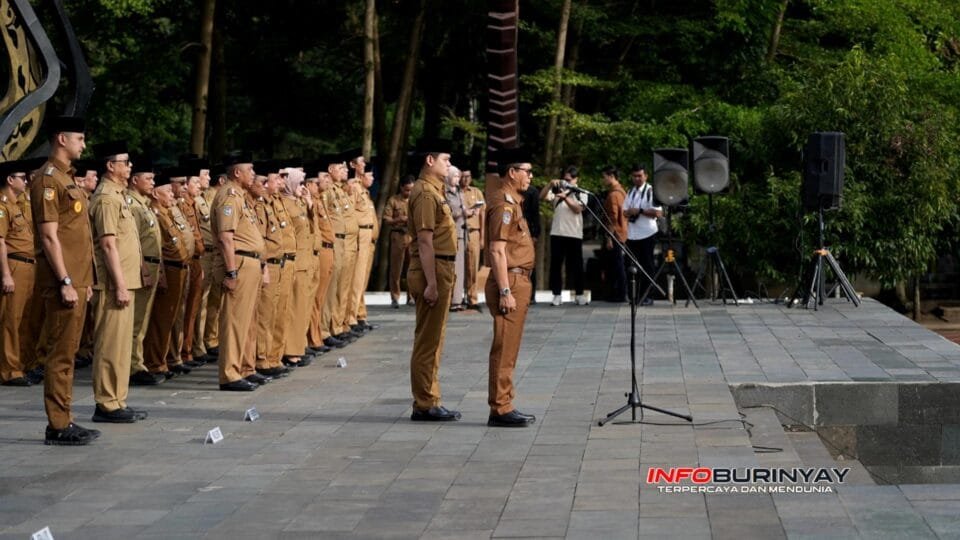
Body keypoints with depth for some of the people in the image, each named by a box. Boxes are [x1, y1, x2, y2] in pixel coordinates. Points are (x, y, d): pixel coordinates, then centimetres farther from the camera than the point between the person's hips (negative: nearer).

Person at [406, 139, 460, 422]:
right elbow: (425, 241, -21)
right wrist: (431, 284, -24)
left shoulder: (433, 190, 17)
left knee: (432, 341, 14)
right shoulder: (425, 193, -15)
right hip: (432, 271, -11)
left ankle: (429, 402, 20)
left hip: (439, 271, 11)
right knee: (428, 341, -5)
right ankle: (425, 406, -1)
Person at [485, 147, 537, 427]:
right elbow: (497, 250, -20)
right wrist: (505, 291, -23)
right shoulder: (503, 203, -14)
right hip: (510, 281, -10)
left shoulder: (511, 201, 18)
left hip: (518, 281, 10)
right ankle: (500, 410, -5)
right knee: (504, 350, -7)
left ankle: (504, 406, 17)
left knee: (508, 350, 12)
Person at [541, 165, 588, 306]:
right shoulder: (557, 191, 9)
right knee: (555, 264, 1)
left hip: (574, 234, -2)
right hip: (557, 233, 2)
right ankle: (557, 295, 5)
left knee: (576, 265, 2)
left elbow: (578, 208, -10)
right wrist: (550, 185, -16)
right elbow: (542, 197, -4)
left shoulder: (581, 193, 6)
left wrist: (565, 197, -21)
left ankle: (579, 294, 11)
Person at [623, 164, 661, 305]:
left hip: (647, 234, -6)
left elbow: (658, 212, -14)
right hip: (632, 234, 6)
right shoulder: (631, 192, 15)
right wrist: (629, 212, -6)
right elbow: (625, 211, 18)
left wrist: (640, 211, -18)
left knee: (647, 266, -1)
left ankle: (648, 296, 4)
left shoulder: (651, 191, -6)